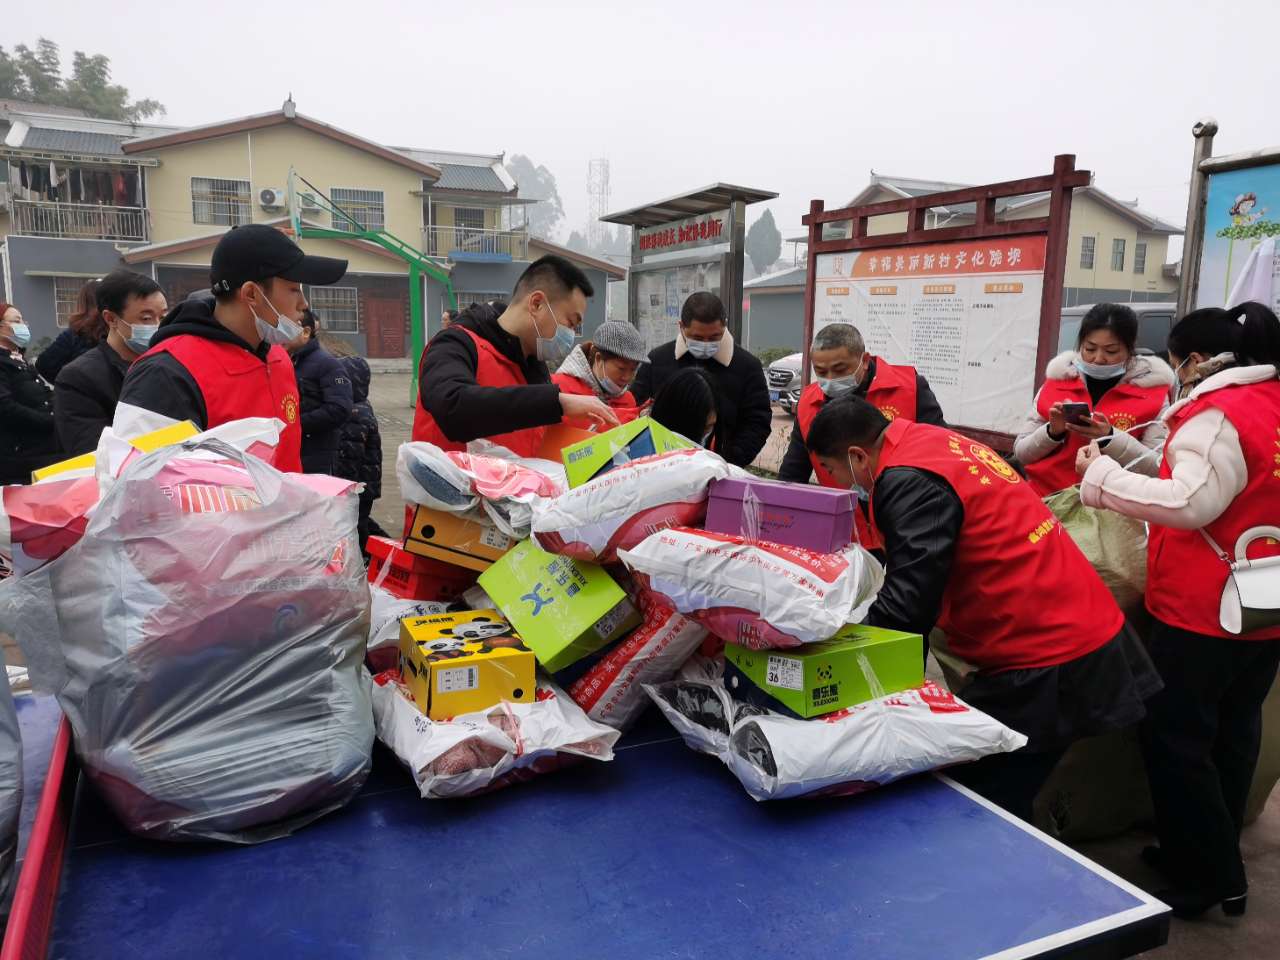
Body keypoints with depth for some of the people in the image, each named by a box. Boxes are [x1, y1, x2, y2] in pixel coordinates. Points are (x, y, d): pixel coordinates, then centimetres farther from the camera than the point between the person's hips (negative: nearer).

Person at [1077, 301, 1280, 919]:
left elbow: (1190, 502, -28)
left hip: (1204, 610, -9)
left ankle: (1210, 878, 13)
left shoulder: (1216, 414, -18)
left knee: (1175, 740, 3)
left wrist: (1103, 474, -20)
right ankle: (1213, 856, 32)